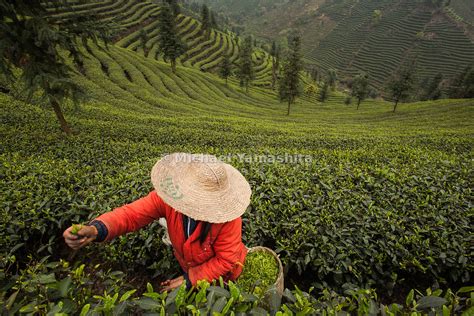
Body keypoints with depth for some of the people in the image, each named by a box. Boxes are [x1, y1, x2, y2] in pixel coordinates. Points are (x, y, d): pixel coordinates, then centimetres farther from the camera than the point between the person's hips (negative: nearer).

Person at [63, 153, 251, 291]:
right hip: (186, 265, 4)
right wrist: (96, 229, -50)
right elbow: (132, 213, -31)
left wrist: (189, 280, -26)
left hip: (218, 274, -4)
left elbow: (225, 260, -29)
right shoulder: (168, 198, -31)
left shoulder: (228, 218, -40)